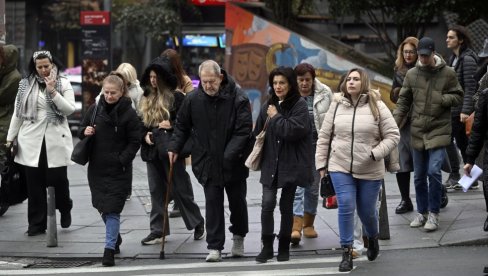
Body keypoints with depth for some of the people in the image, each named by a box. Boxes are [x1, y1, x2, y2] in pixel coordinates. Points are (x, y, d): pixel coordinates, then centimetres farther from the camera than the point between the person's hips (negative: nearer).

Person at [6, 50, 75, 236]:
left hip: (56, 140, -2)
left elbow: (70, 109, -7)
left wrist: (53, 91, -16)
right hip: (32, 141, 2)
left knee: (58, 179, -2)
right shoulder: (26, 84, 7)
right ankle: (37, 224, 9)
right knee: (34, 184, 2)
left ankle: (65, 209, 28)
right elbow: (17, 114, 11)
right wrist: (10, 138, 10)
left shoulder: (63, 83, 3)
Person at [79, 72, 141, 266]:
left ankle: (109, 249, -5)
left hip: (118, 170, -5)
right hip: (96, 168, 5)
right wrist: (85, 132, -9)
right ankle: (115, 238, 37)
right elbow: (81, 131, 14)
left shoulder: (128, 113, -8)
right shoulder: (95, 109, 4)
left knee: (112, 210, -8)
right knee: (102, 206, 14)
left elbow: (134, 142, -5)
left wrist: (122, 161, -15)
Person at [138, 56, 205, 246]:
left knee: (181, 189, 2)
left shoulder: (176, 97, -8)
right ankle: (157, 231, 11)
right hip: (152, 150, 6)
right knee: (156, 191, 8)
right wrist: (145, 135, 1)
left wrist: (172, 125, -19)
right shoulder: (147, 99, 12)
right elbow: (141, 122, 18)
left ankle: (197, 223, 19)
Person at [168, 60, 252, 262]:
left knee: (237, 200, 14)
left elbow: (244, 130, -15)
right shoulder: (192, 99, -3)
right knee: (213, 203, -1)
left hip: (233, 163, -1)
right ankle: (215, 247, 2)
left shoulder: (237, 98, -13)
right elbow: (182, 126, 10)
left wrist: (231, 154, -24)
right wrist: (174, 147, -2)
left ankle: (239, 238, 36)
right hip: (207, 162, 1)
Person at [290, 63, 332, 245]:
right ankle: (296, 227, -16)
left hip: (317, 146, 2)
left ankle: (308, 224, 27)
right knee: (296, 186, -11)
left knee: (313, 187, 12)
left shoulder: (324, 94, 0)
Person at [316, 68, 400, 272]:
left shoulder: (377, 106, -5)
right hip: (340, 168, 1)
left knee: (367, 211, 10)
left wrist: (375, 154, -17)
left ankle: (372, 239, 42)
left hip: (370, 171, -1)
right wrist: (321, 164, 5)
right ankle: (347, 253, -2)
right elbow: (324, 137, 8)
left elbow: (392, 136, -4)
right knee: (345, 208, -10)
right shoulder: (336, 106, 3)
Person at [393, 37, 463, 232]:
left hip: (439, 130, -3)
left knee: (433, 171, -13)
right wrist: (394, 123, -2)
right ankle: (422, 212, 24)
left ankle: (433, 214, -1)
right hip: (417, 131, 3)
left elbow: (458, 97, 2)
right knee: (419, 175, 10)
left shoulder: (447, 73, -3)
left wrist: (442, 99, -16)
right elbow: (403, 101, 7)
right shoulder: (412, 74, 3)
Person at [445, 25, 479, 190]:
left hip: (460, 107, -9)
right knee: (462, 142, 10)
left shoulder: (467, 59, -12)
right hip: (452, 107, 9)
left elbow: (470, 87, -17)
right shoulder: (454, 58, 15)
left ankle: (454, 176, -4)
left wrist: (465, 110, -22)